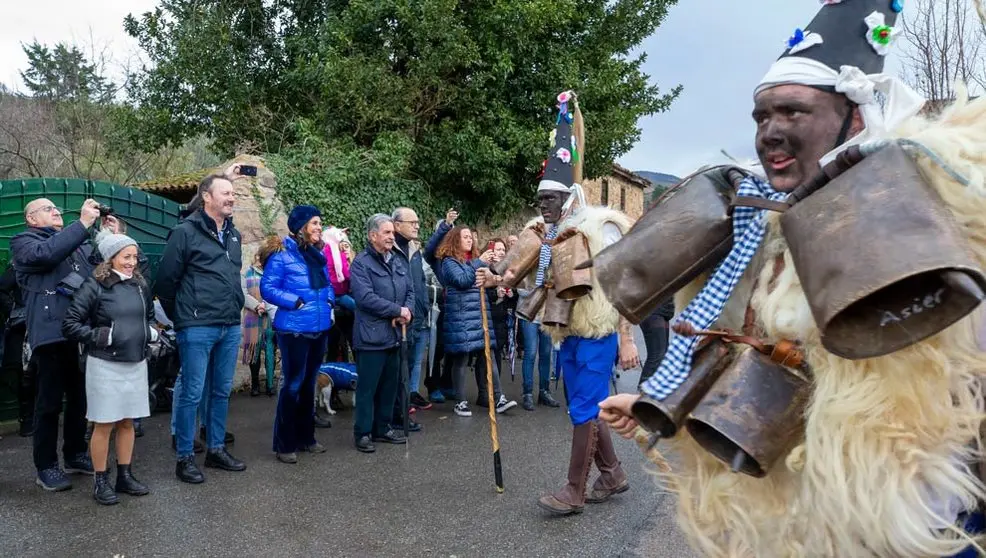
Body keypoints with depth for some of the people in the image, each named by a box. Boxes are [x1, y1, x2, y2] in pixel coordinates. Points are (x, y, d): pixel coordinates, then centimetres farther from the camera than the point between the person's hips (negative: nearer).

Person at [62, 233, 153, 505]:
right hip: (105, 365, -5)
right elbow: (69, 325, -10)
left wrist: (151, 332, 6)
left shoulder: (140, 286, 8)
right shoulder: (94, 286, -10)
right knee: (104, 424, 3)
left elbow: (150, 317, 24)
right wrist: (100, 336, -18)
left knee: (127, 422, 14)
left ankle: (125, 475, 25)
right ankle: (100, 481, 15)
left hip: (136, 363, 5)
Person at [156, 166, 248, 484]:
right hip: (197, 328, -7)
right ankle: (185, 458, 11)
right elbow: (165, 280, -5)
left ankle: (216, 450, 25)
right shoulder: (186, 232, -8)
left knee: (222, 391, 13)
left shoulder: (233, 234, 13)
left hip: (230, 327, 7)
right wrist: (180, 317, 3)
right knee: (192, 393, 0)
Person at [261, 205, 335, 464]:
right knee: (293, 384, -3)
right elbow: (267, 288, -12)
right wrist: (296, 302, -18)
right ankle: (284, 444, 9)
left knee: (309, 383, 15)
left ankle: (306, 437, 27)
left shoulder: (319, 254, 11)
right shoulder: (283, 254, -10)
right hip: (294, 328, -7)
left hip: (320, 327, 7)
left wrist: (330, 299, 3)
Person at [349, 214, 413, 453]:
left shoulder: (399, 262, 13)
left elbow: (410, 291, 13)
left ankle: (383, 428, 27)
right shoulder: (361, 263, -10)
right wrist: (397, 311, -16)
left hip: (394, 335, 7)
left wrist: (407, 312, -8)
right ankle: (363, 433, 11)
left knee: (389, 386, 14)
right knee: (367, 387, 0)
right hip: (371, 336, -7)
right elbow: (366, 297, -20)